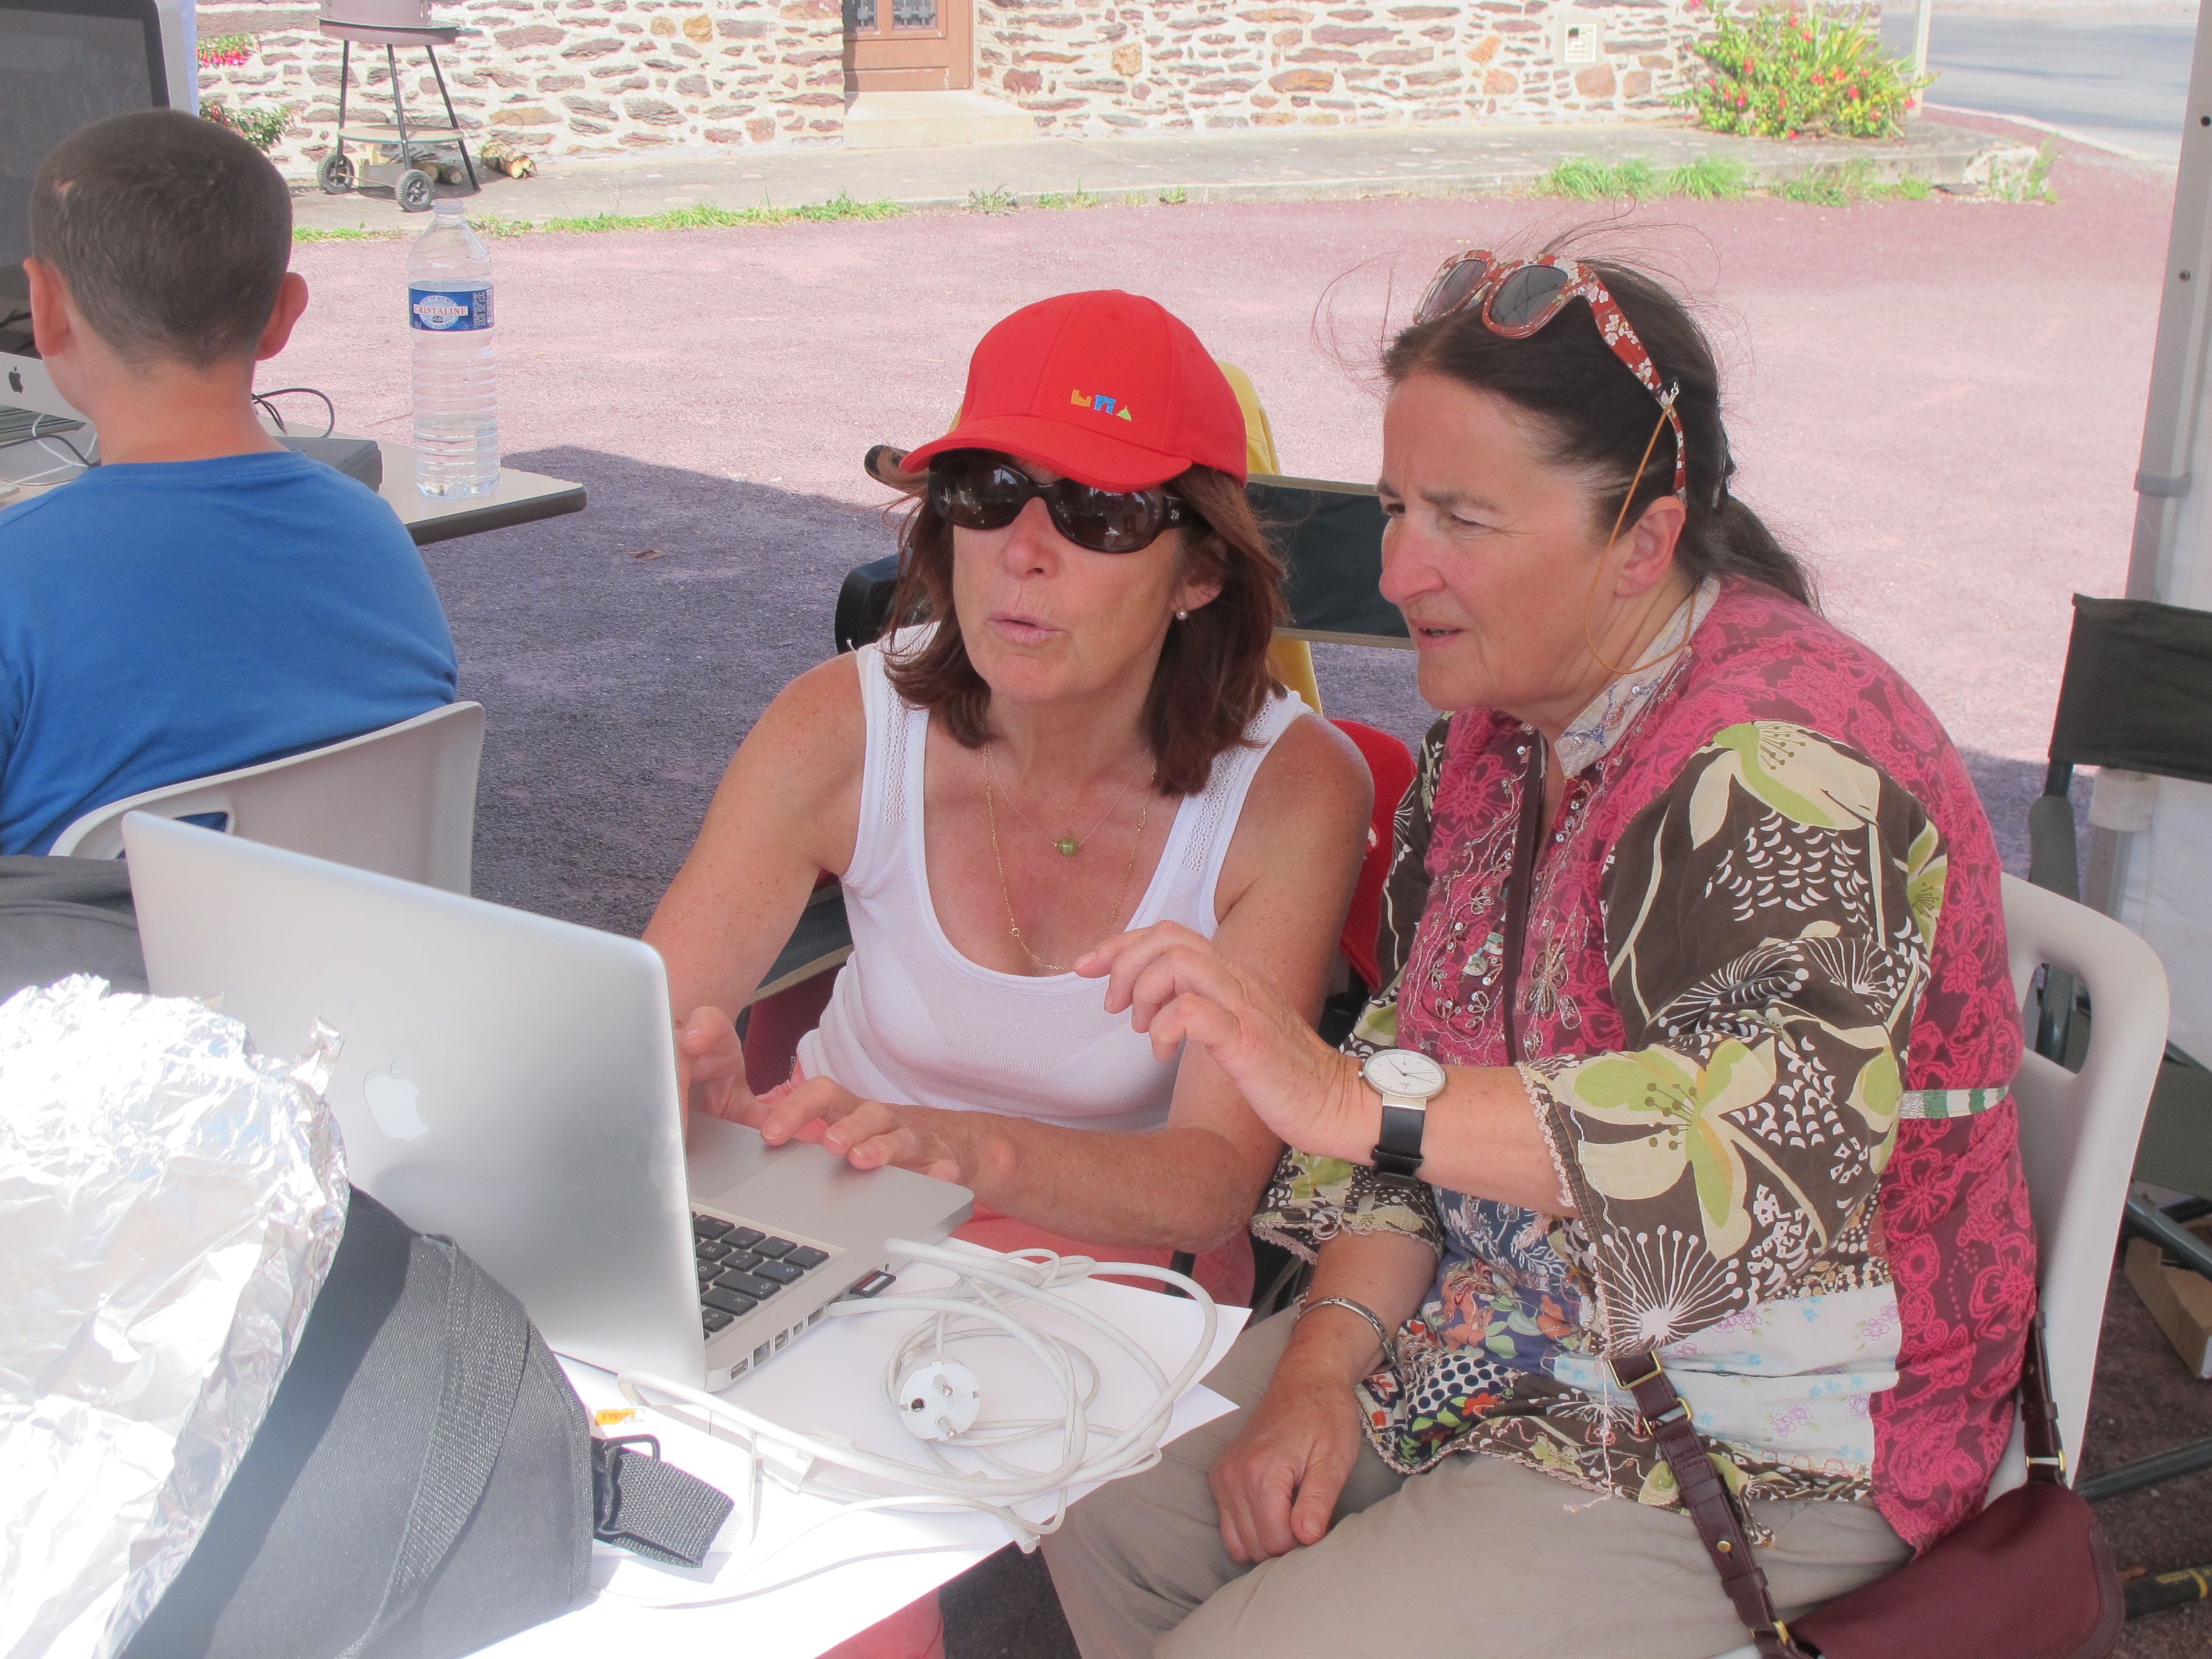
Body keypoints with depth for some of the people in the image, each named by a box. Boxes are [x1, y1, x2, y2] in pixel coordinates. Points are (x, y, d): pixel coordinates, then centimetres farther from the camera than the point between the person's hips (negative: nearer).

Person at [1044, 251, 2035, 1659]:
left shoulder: (1787, 762, -25)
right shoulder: (1504, 720, 2)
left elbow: (1779, 1135, -40)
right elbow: (1417, 1074, 5)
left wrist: (1355, 1102, -45)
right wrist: (1323, 1364, -7)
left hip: (1758, 1449, -8)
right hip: (1496, 1329, 8)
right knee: (1102, 1513, 8)